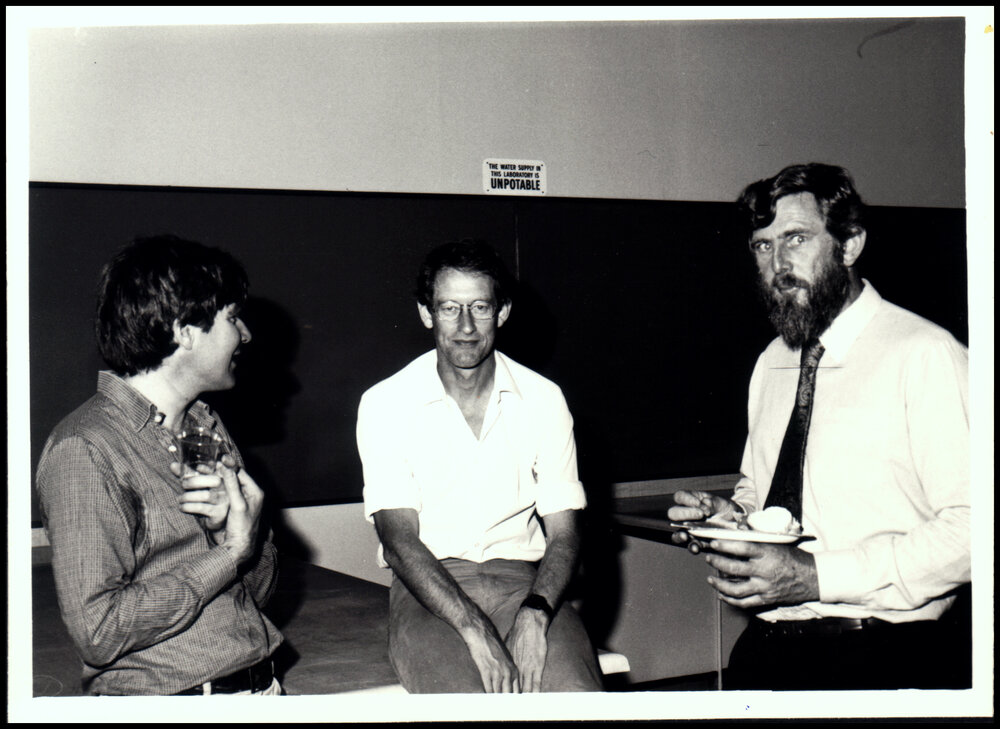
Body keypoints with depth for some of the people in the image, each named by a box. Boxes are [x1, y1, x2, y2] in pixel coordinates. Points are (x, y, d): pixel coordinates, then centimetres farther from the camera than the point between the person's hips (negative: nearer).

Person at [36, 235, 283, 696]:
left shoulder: (207, 428, 13)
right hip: (168, 701, -7)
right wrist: (229, 553, -12)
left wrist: (236, 530, -4)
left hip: (264, 684, 7)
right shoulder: (85, 450, -11)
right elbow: (98, 632, -17)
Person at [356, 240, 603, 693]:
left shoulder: (543, 399, 6)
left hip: (523, 580, 2)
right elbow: (400, 539, -8)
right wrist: (475, 631, -22)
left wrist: (535, 614, -17)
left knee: (578, 692, -27)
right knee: (467, 705, -32)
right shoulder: (384, 405, 0)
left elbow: (563, 534, 4)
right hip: (427, 588, -2)